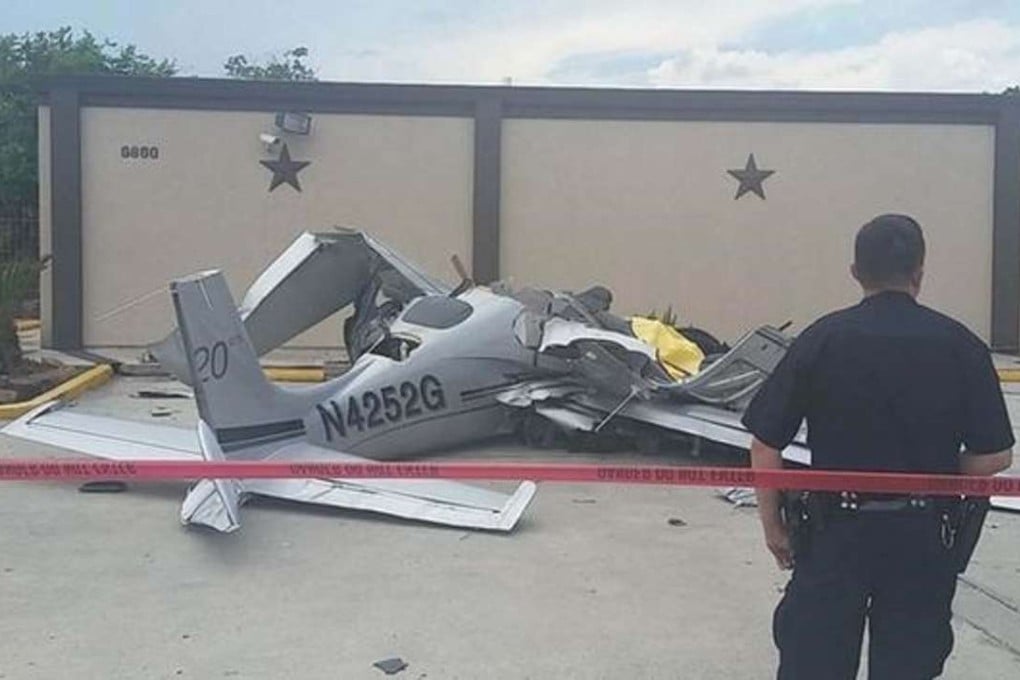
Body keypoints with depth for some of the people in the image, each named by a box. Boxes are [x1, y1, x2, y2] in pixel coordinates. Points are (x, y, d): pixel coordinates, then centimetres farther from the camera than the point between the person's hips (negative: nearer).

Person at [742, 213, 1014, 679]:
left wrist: (772, 524, 4)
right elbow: (994, 457, -3)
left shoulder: (822, 339, -6)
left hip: (837, 530, -1)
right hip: (922, 535, 1)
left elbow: (765, 445, -7)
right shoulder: (960, 345, -5)